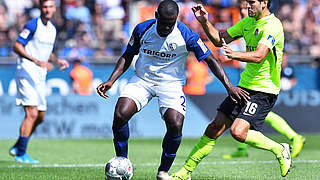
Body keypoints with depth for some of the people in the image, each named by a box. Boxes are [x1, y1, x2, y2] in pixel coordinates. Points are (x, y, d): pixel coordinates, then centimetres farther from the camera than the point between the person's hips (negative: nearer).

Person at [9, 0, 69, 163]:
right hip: (27, 72, -8)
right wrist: (37, 61, -26)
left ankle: (17, 147, 24)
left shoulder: (52, 29, 14)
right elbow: (17, 47, -17)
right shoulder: (32, 25, -11)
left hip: (40, 76, 8)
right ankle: (21, 154, -12)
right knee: (32, 114, -16)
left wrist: (58, 61, 7)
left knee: (40, 117, 10)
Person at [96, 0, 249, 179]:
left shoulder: (186, 35, -14)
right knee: (120, 114, -22)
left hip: (171, 84, -2)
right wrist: (111, 81, -2)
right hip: (142, 80, 2)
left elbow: (211, 60, -7)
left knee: (175, 125, -25)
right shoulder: (142, 29, -7)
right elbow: (127, 57, 8)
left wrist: (229, 87, -14)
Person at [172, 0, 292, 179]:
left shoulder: (272, 25, -16)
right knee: (215, 128, 3)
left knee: (238, 132, -22)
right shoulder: (248, 22, 11)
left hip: (264, 91, -8)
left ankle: (280, 150, 1)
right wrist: (204, 21, 0)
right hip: (245, 86, 8)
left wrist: (235, 54, -46)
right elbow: (219, 39, 16)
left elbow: (259, 56, -29)